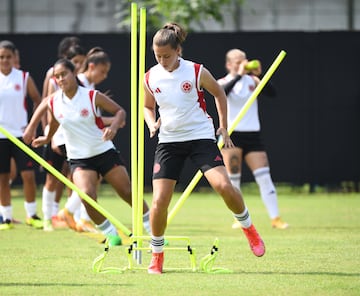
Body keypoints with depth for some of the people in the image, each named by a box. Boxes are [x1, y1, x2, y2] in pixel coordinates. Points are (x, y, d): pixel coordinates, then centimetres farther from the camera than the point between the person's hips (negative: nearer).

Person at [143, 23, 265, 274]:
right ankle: (157, 256, 10)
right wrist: (152, 123, -4)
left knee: (224, 186, -20)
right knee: (159, 201, -9)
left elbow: (219, 93, 10)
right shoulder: (150, 78, -1)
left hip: (201, 136, -2)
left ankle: (248, 228, 8)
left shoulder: (197, 72, -8)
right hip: (169, 140, 2)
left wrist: (223, 126, 8)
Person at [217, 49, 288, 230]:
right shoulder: (224, 82, 1)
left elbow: (271, 92, -8)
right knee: (233, 179, -2)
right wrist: (239, 76, -29)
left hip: (252, 135, 2)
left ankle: (275, 218, -6)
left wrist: (258, 75, -21)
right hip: (231, 136, -2)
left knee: (264, 177, -7)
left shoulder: (252, 80, 6)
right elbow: (221, 93, -23)